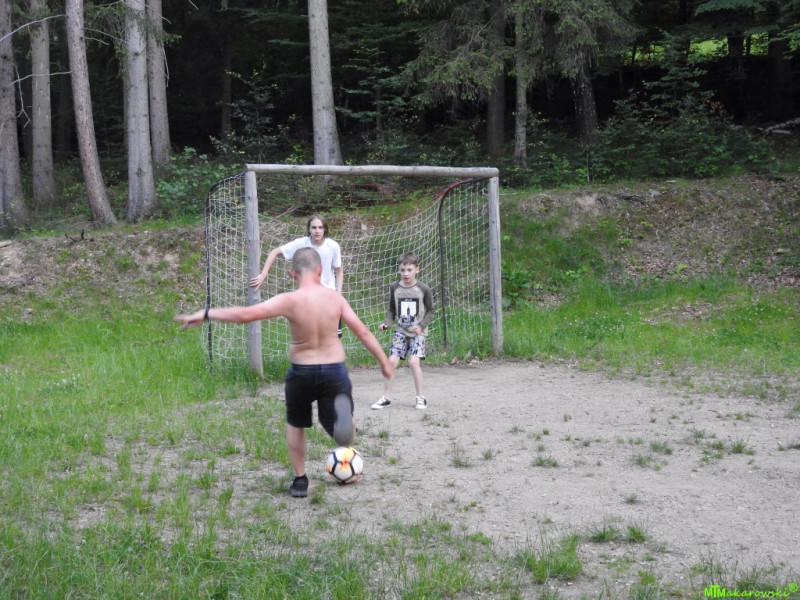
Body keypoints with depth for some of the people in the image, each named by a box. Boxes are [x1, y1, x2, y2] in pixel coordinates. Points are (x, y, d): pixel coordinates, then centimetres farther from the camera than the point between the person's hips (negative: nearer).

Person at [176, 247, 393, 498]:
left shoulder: (289, 301, -16)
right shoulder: (335, 298, -6)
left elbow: (245, 313, -22)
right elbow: (363, 332, -3)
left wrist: (205, 314, -14)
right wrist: (384, 362, 8)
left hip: (301, 372, -1)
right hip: (334, 371, 1)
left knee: (295, 424, 26)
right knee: (344, 435, 12)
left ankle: (300, 480, 25)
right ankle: (344, 415, -24)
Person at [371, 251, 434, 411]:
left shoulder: (423, 289, -7)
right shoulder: (394, 288, 1)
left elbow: (430, 311, 2)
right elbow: (392, 310, 12)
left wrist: (421, 325, -13)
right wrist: (386, 323, -6)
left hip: (418, 332, -3)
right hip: (400, 331, 3)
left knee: (414, 362, -17)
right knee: (392, 361, -7)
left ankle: (420, 397, 0)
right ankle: (385, 397, 5)